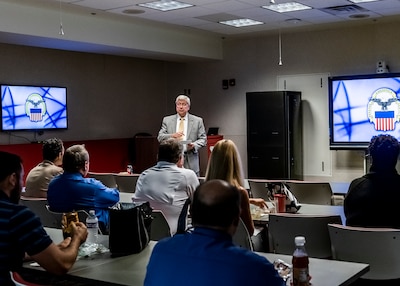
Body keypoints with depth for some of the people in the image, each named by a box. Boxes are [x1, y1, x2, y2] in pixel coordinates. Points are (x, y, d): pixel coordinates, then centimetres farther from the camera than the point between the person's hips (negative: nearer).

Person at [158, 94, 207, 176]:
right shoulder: (167, 120, 11)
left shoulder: (197, 121, 8)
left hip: (191, 162, -1)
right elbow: (160, 137, 4)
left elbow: (203, 139, 6)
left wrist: (194, 145, -14)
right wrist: (172, 136, -16)